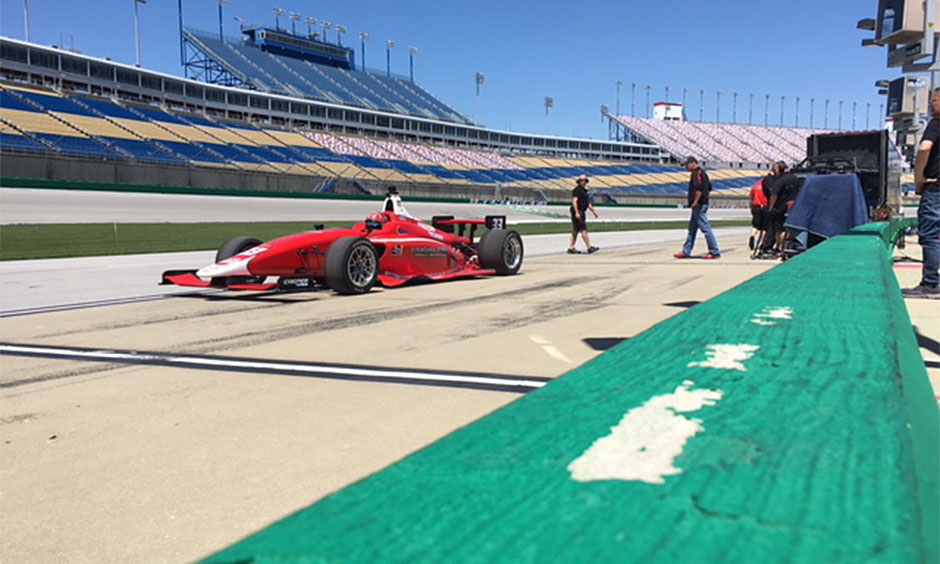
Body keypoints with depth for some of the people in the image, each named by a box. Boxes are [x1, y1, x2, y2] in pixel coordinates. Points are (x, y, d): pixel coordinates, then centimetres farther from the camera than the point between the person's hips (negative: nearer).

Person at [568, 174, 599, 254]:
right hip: (577, 212, -10)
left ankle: (571, 248, 13)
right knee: (583, 230, -13)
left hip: (582, 213, 10)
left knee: (575, 231, 10)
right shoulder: (577, 190, -10)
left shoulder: (584, 191, 21)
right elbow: (574, 201, -19)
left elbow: (588, 203, 27)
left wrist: (593, 210, 22)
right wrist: (577, 212, -27)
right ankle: (589, 247, -16)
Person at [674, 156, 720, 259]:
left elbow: (699, 189, -24)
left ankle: (715, 251, -6)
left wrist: (695, 202, -20)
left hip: (698, 205, -11)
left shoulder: (696, 173, -13)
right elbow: (709, 187, 24)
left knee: (705, 227, -9)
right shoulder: (702, 172, 19)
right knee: (692, 228, 13)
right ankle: (686, 251, 18)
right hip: (702, 204, 11)